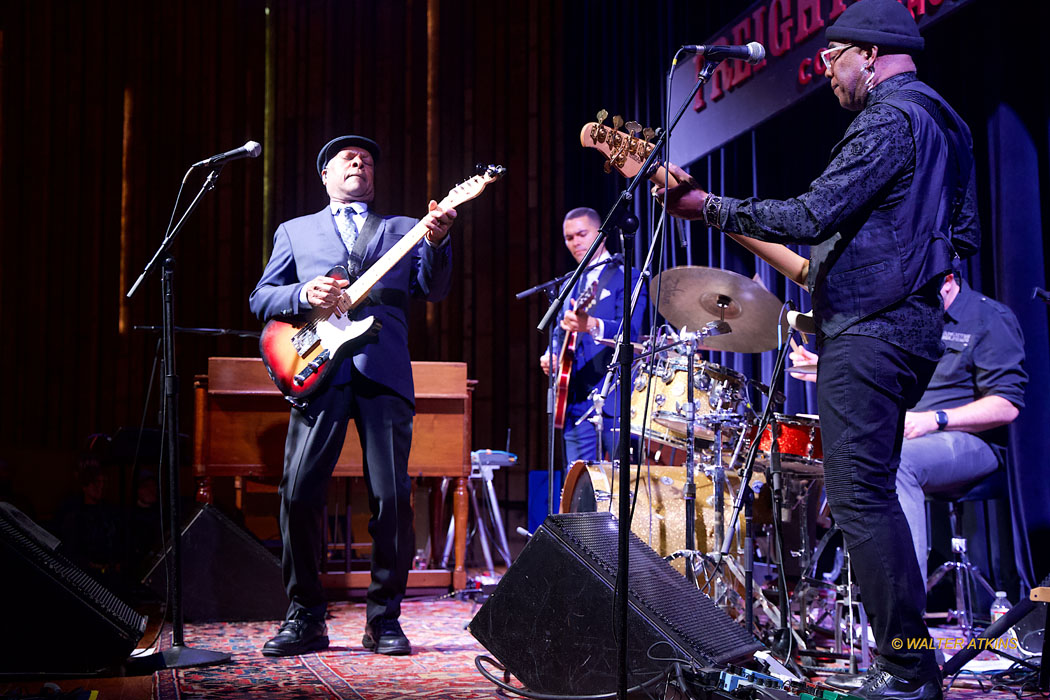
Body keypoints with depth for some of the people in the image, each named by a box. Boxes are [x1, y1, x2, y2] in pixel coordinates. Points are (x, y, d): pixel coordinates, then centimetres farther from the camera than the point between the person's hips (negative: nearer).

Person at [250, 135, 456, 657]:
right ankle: (305, 618, 7)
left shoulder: (403, 229, 20)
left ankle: (384, 618, 8)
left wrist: (437, 243, -11)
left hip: (385, 376, 0)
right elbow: (260, 299, 14)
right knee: (298, 493, -6)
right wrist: (304, 294, -6)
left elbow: (433, 291, 8)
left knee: (392, 497, -5)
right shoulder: (295, 232, 21)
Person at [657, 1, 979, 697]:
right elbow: (963, 235, 25)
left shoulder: (888, 121, -12)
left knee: (860, 495, -10)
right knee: (871, 491, 15)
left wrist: (708, 207, -14)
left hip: (867, 327, -11)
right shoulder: (944, 123, 20)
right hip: (914, 325, 11)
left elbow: (812, 215, -21)